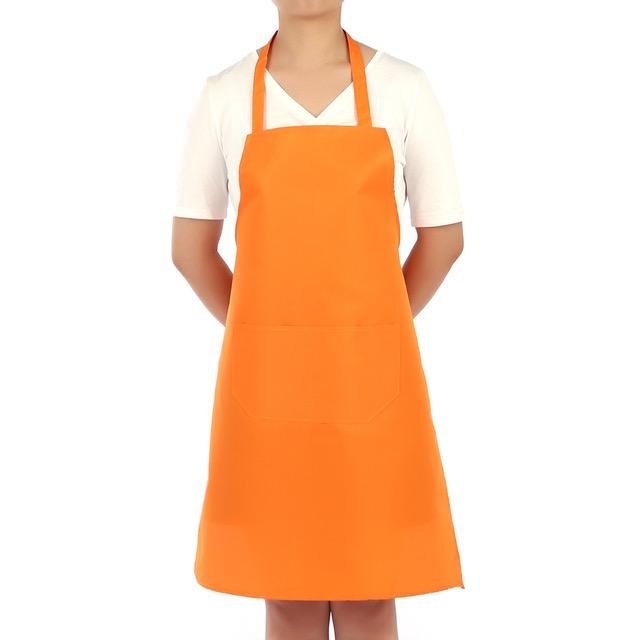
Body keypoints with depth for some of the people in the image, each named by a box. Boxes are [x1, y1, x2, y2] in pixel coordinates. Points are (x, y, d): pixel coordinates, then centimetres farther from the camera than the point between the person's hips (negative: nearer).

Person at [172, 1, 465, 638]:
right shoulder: (224, 96, 3)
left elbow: (443, 236, 7)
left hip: (370, 372, 0)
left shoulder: (403, 88, 1)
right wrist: (263, 335, 6)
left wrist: (371, 331, 6)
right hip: (266, 373, 1)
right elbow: (190, 245, 9)